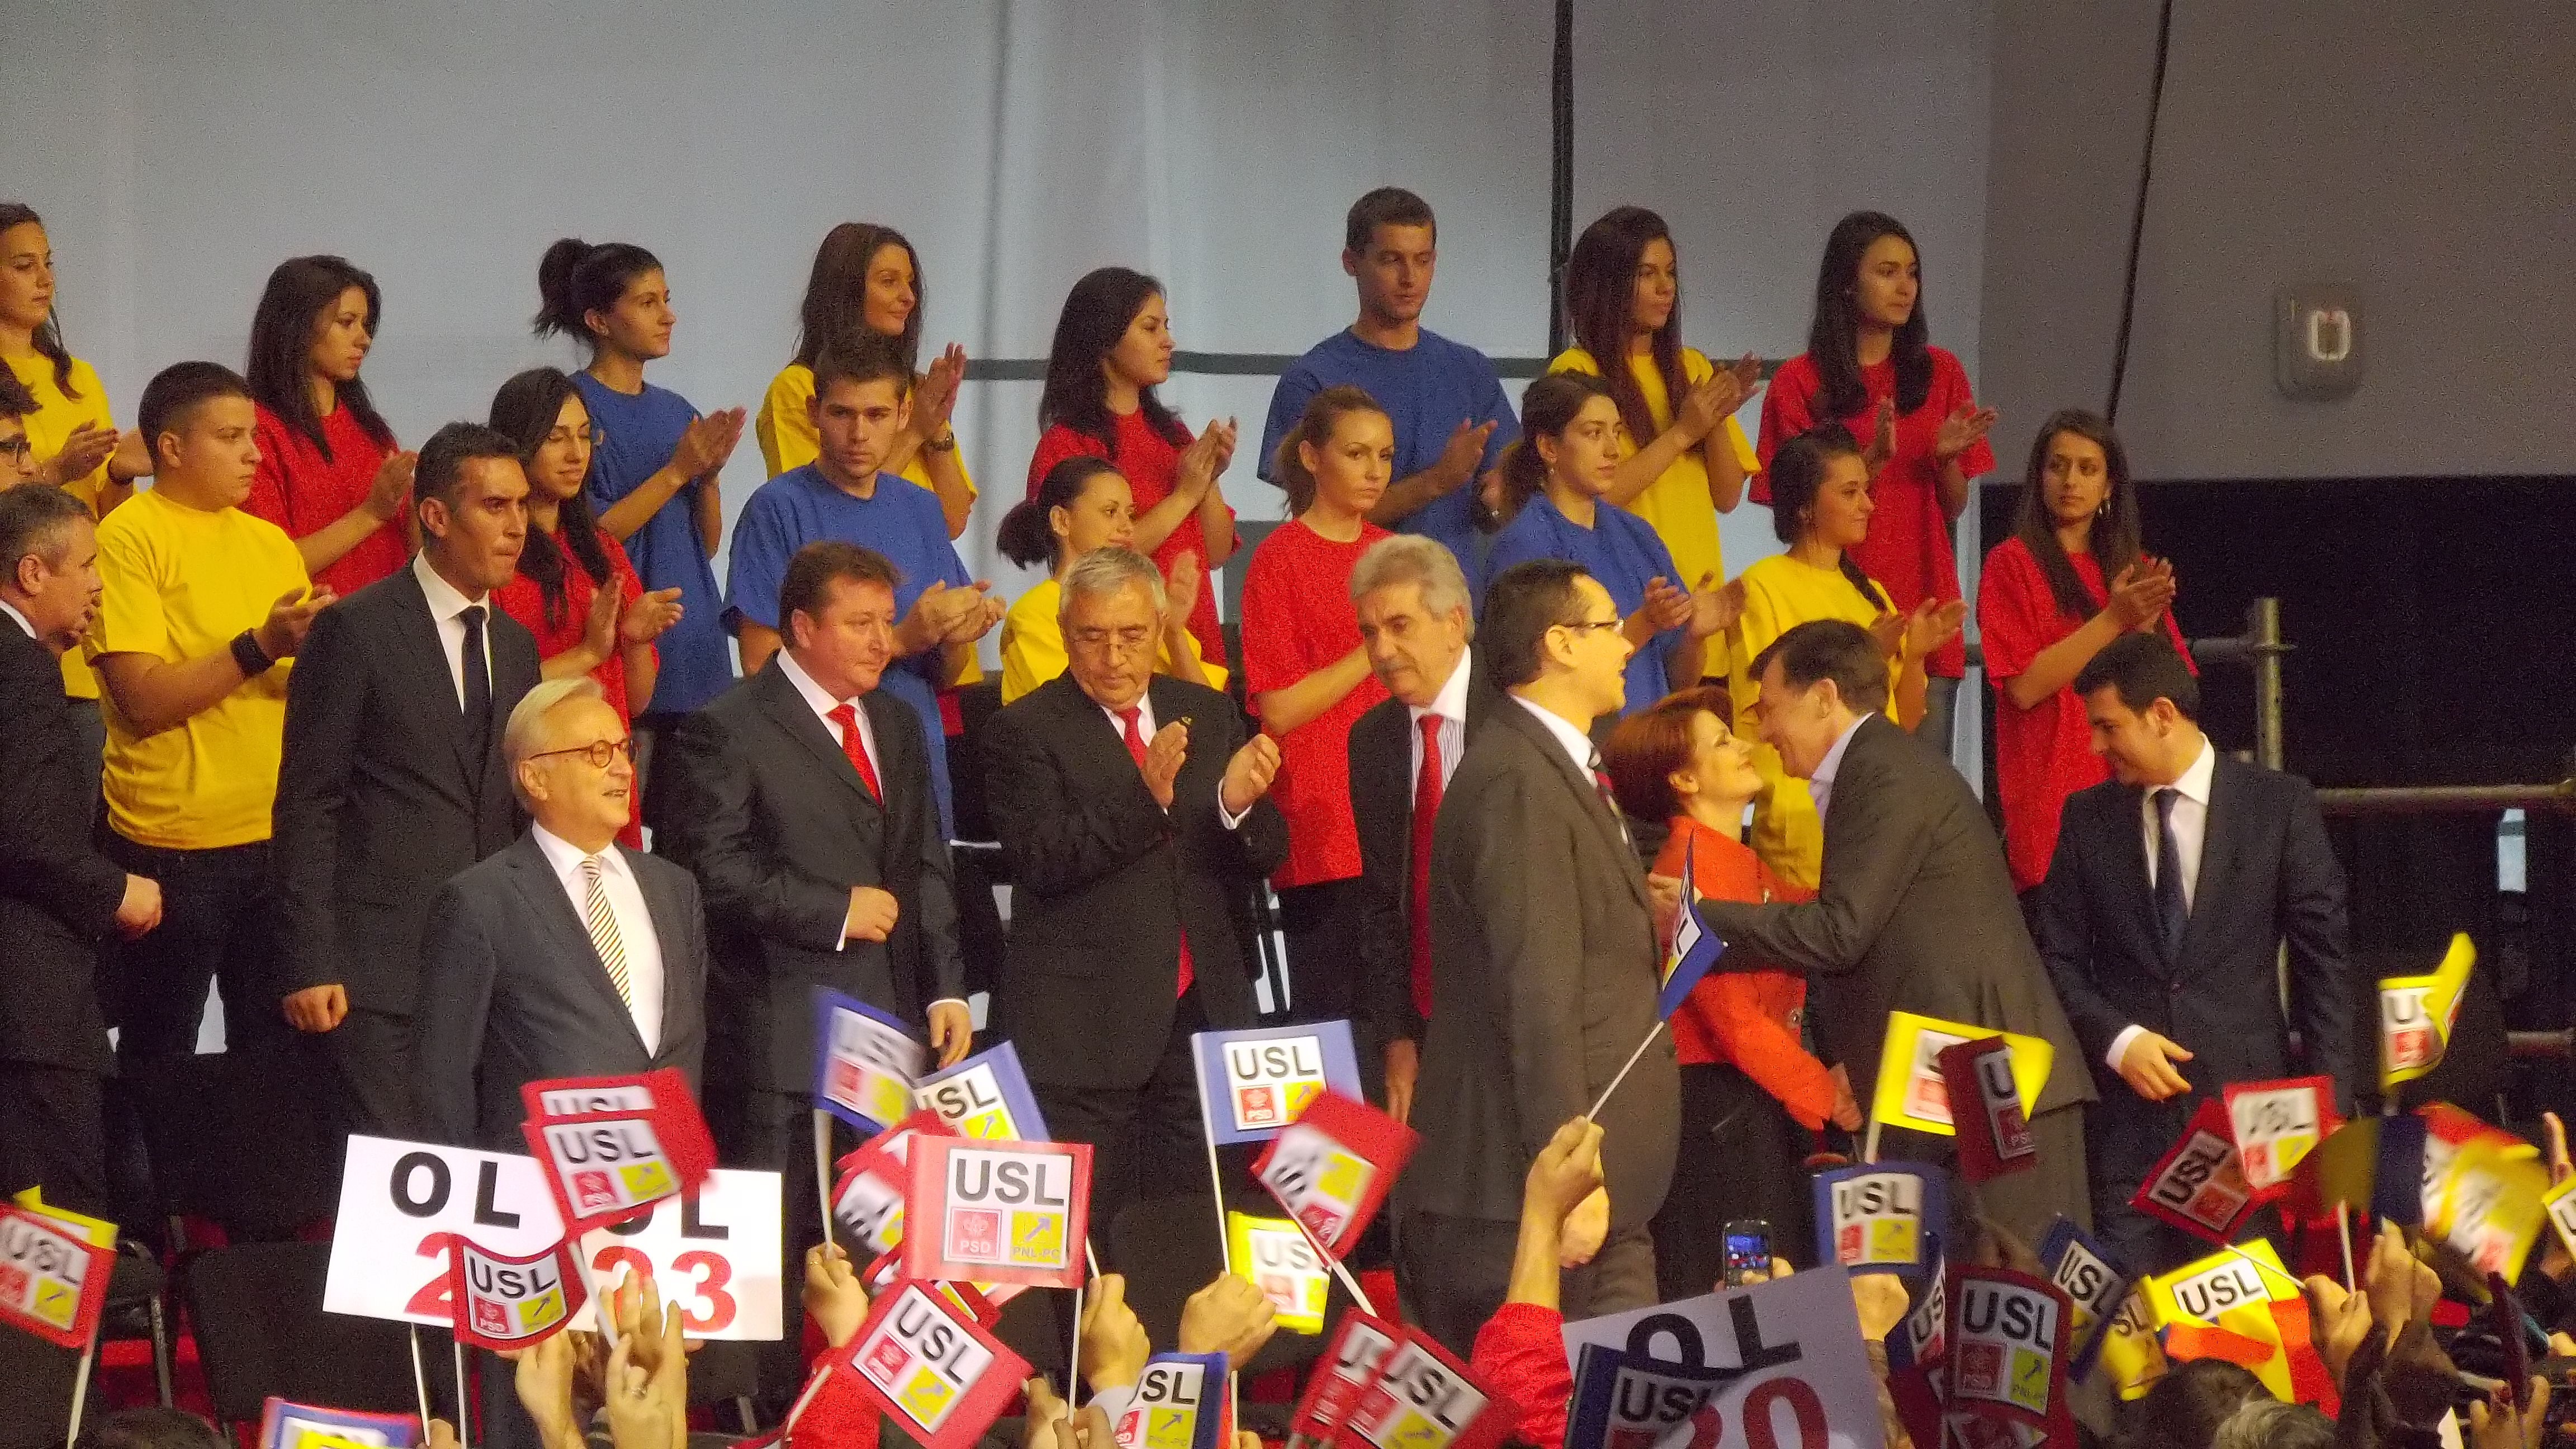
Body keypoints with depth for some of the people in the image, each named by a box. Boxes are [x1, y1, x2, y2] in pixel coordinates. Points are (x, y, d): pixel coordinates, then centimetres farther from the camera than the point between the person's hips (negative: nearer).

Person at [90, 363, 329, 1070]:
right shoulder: (130, 539, -7)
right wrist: (262, 645, -21)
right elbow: (143, 699, -14)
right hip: (172, 846, -5)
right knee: (159, 1063, 3)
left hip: (275, 836, 5)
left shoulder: (270, 542, 11)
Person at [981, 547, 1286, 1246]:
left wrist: (1240, 803, -12)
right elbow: (1040, 859, -16)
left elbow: (1261, 859, 11)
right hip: (1083, 1028, -4)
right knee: (1081, 1235, -3)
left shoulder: (1209, 715, 13)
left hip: (1202, 1010, 4)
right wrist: (1144, 795, -28)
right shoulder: (1025, 731, -3)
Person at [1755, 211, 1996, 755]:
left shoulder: (1940, 374, 11)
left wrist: (1946, 458, -9)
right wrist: (1872, 460, -15)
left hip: (1926, 609, 3)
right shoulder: (1799, 383, 1)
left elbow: (1953, 508, 12)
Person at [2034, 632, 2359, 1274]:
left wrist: (2330, 1102, -2)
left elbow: (2325, 956, 3)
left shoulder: (2279, 804, 3)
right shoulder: (2087, 818, 10)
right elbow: (2058, 957, 10)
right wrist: (2116, 1039, -8)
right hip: (2128, 1110, 2)